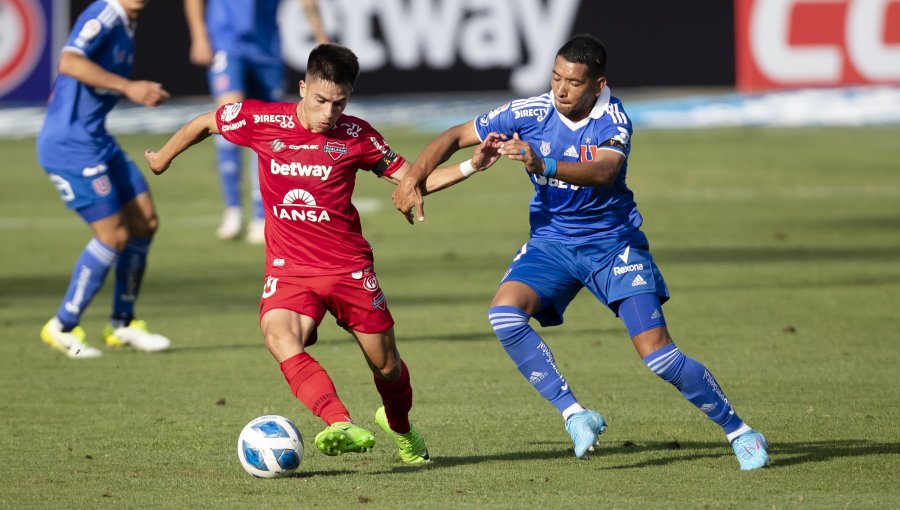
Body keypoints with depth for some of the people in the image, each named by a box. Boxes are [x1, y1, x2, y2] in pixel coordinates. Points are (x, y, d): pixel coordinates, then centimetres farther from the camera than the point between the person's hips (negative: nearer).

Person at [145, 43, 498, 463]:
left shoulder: (355, 135, -3)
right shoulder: (261, 121, -6)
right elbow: (203, 124, 13)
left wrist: (470, 167, -9)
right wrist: (163, 158, 26)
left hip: (349, 266, 1)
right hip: (288, 267, -1)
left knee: (386, 366, 8)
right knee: (280, 339, -32)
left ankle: (400, 427, 42)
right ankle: (343, 427, -47)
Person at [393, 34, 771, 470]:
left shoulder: (612, 119, -19)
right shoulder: (530, 113, -11)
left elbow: (603, 172, -40)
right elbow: (456, 136, -4)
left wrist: (542, 165, -55)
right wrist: (413, 177, -19)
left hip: (613, 242, -3)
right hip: (551, 241, 3)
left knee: (658, 356, -12)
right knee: (504, 313, -26)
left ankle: (738, 431, 8)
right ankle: (574, 414, -17)